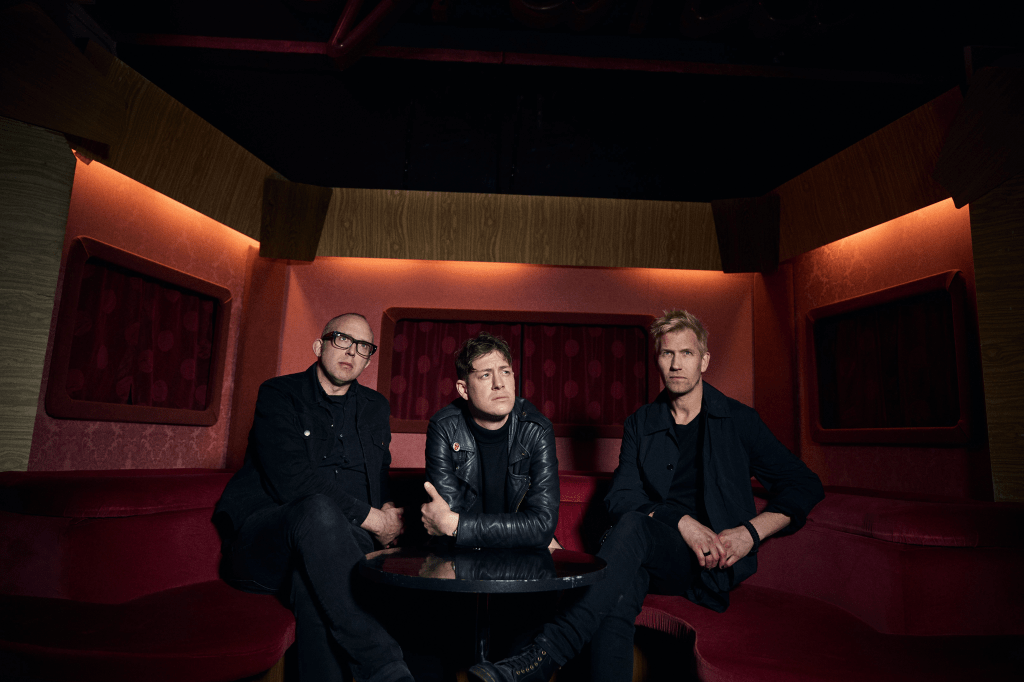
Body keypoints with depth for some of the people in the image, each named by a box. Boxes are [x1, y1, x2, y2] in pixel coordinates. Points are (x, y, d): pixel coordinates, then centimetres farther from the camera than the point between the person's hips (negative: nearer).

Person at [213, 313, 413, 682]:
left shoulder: (375, 407, 17)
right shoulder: (278, 395, 1)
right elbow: (292, 482, -14)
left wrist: (386, 512, -6)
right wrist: (374, 519, -14)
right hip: (261, 540, -3)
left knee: (311, 584, -33)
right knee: (318, 510, -37)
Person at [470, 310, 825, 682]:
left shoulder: (739, 420, 7)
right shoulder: (641, 424, 11)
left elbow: (805, 485, 8)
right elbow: (619, 497, 1)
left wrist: (751, 532, -7)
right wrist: (682, 522, -15)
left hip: (715, 563, -2)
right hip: (659, 558, 2)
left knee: (633, 526, -34)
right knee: (619, 590, -36)